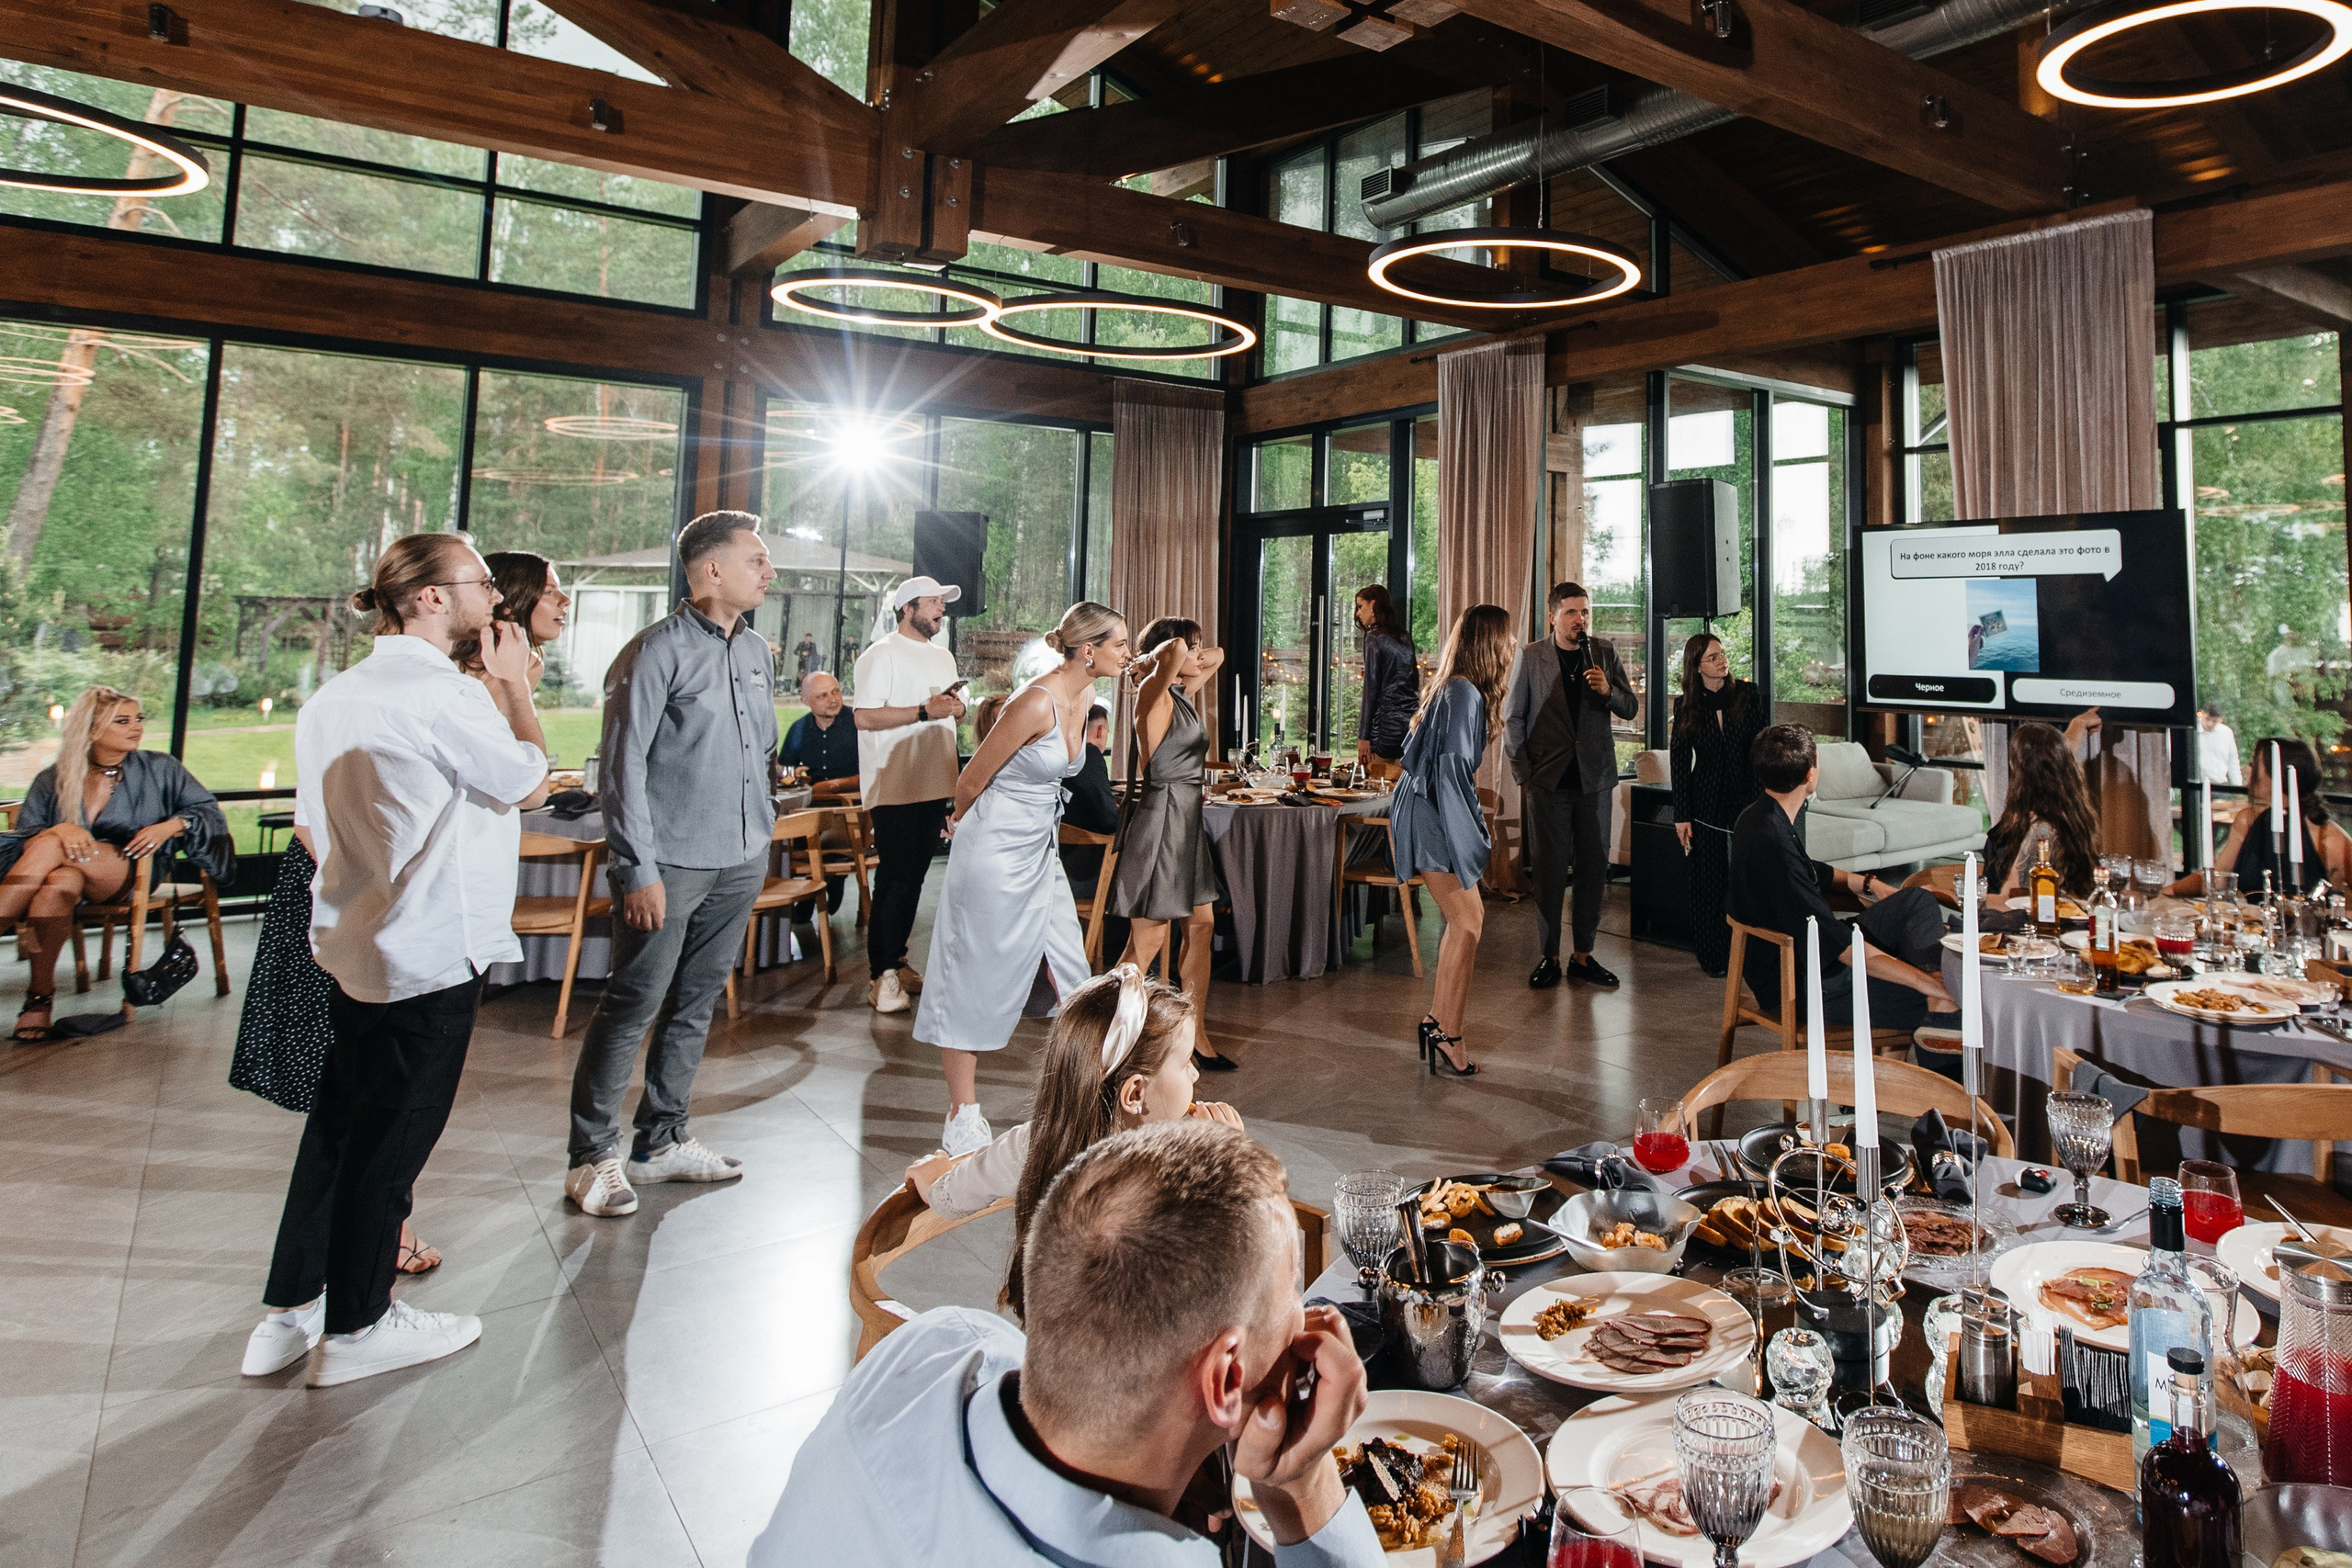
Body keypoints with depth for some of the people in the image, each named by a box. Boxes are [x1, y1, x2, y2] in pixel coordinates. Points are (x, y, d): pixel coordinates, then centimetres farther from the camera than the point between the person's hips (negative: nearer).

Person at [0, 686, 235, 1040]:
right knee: (58, 885, -38)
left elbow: (208, 811, 11)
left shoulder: (159, 769, 11)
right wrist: (61, 829, -19)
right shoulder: (53, 781, 12)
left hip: (130, 875, -1)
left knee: (51, 845, -31)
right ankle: (41, 995, -31)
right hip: (71, 875, 1)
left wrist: (169, 826, -9)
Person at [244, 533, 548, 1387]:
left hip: (350, 945, 9)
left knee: (340, 1122, 19)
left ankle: (290, 1309, 30)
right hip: (430, 954, -9)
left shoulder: (331, 698, 9)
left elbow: (318, 821, 15)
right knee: (394, 1133, 5)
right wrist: (514, 686, 2)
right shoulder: (444, 695, -19)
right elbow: (532, 782, -7)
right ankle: (357, 1326, 21)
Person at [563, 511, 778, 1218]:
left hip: (741, 861, 7)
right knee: (633, 1006, -1)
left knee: (696, 1003, 14)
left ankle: (661, 1140, 27)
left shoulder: (757, 651, 11)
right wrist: (639, 869, -17)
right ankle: (592, 1157, 12)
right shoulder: (658, 650, -11)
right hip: (672, 862, -7)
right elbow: (624, 766, -13)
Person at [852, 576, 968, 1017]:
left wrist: (956, 707, 8)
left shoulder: (944, 658, 18)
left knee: (915, 877, 12)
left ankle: (895, 963, 22)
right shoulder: (882, 654, -8)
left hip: (933, 785, 8)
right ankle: (882, 976, -1)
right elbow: (864, 716, -19)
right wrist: (924, 711, -21)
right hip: (894, 788, -8)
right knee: (895, 878, -6)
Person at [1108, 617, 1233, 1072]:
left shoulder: (1186, 692, 13)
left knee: (1201, 925, 10)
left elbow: (1219, 655, 28)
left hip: (1187, 820, 9)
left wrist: (1195, 659, 13)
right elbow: (1173, 651, -31)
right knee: (1148, 939, -5)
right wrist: (1163, 658, -11)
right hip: (1159, 816, -9)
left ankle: (1194, 1036, 18)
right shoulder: (1154, 693, -12)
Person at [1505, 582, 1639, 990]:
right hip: (1548, 777, -2)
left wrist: (1608, 690, -13)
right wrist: (1523, 772, -4)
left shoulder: (1604, 653, 7)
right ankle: (1549, 956, 12)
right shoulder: (1530, 656, 0)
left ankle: (1583, 955, 17)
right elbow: (1512, 717, 3)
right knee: (1549, 869, 2)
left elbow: (1631, 709, 8)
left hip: (1594, 776, 3)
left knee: (1594, 867, 6)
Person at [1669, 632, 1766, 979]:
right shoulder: (1687, 706, 1)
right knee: (1708, 881, 5)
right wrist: (1681, 816, -2)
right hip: (1706, 804, 0)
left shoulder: (1748, 694, 1)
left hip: (1745, 800, 0)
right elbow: (1680, 763, 2)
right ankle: (1711, 956, 15)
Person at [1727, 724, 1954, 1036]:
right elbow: (1838, 942, -30)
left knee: (1919, 900, 4)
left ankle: (1940, 1007, -12)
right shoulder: (1770, 842, -29)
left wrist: (1867, 883, 17)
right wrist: (1923, 981, -27)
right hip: (1803, 985, -11)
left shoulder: (1769, 815, 4)